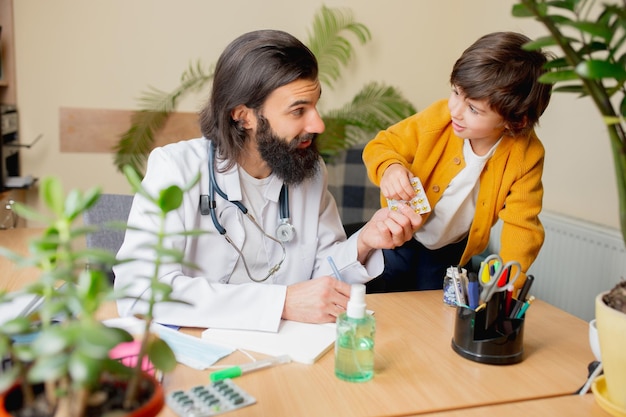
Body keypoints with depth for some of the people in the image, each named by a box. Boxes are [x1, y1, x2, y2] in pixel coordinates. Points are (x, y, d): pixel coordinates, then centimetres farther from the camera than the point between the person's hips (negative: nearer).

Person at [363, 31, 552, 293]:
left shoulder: (527, 156, -24)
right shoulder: (439, 116, -25)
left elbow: (521, 228, -20)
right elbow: (381, 146, -15)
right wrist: (389, 167, -39)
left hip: (450, 253, 1)